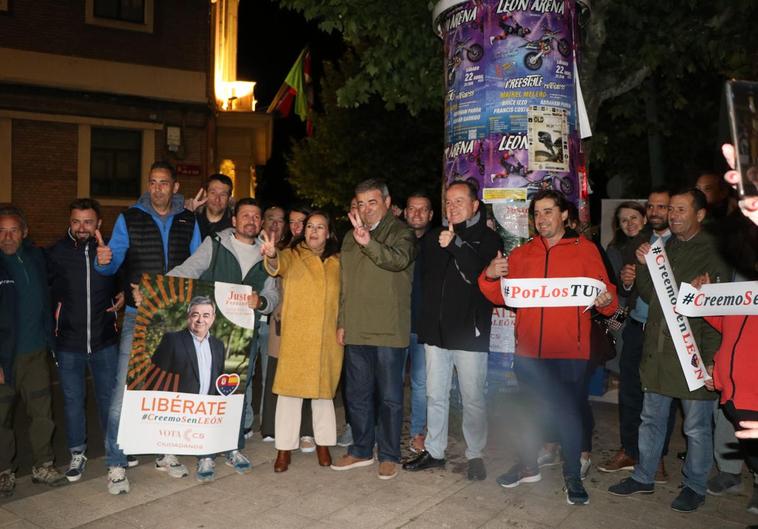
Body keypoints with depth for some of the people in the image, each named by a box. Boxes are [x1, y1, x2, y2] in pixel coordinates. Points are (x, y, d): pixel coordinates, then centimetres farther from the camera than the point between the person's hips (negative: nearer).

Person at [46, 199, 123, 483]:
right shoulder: (56, 253, -4)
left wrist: (124, 296, -3)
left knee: (110, 396, 12)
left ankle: (115, 448, 30)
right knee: (73, 400, 11)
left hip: (105, 341, 0)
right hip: (68, 342, 0)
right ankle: (77, 454, 28)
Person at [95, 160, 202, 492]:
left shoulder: (188, 222, 7)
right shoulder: (129, 219, 1)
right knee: (124, 389, -7)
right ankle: (116, 465, 5)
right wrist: (104, 261, -29)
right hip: (138, 317, -3)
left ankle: (165, 453, 28)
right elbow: (113, 264, -6)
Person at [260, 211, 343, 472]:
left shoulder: (337, 262, 9)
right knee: (290, 390, 0)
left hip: (327, 338, 3)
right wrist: (272, 256, -45)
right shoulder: (292, 255, 0)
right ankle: (284, 448, 10)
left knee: (324, 389, 12)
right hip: (295, 336, -2)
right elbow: (280, 265, -22)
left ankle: (323, 443, 26)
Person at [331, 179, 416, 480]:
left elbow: (399, 259, -28)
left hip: (388, 331, -6)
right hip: (356, 331, 6)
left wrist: (369, 243, -44)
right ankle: (361, 450, 29)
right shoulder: (350, 238, 17)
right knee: (357, 395, 15)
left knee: (389, 396, 4)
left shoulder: (401, 232, -5)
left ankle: (389, 455, 18)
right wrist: (342, 322, 17)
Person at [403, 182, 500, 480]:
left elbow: (484, 277, -16)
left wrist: (456, 245, -20)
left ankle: (475, 455, 20)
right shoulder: (434, 237, 11)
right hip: (436, 331, 4)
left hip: (469, 332, -4)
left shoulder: (488, 239, -1)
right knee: (435, 396, 12)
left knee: (473, 399, 4)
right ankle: (434, 451, 26)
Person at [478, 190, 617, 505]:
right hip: (529, 350, 3)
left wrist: (606, 300, -23)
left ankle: (573, 476, 22)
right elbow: (500, 296, 9)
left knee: (569, 414, 4)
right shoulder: (521, 254, 10)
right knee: (530, 411, 16)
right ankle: (528, 467, 33)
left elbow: (606, 292, 0)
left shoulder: (585, 250, 2)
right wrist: (490, 276, -11)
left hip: (570, 352, -3)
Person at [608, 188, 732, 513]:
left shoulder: (713, 253, -6)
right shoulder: (664, 248, 13)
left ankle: (695, 486, 23)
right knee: (651, 418, 15)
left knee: (697, 426, 7)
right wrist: (643, 266, -1)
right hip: (657, 350, 6)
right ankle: (643, 477, 29)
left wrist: (711, 355, -16)